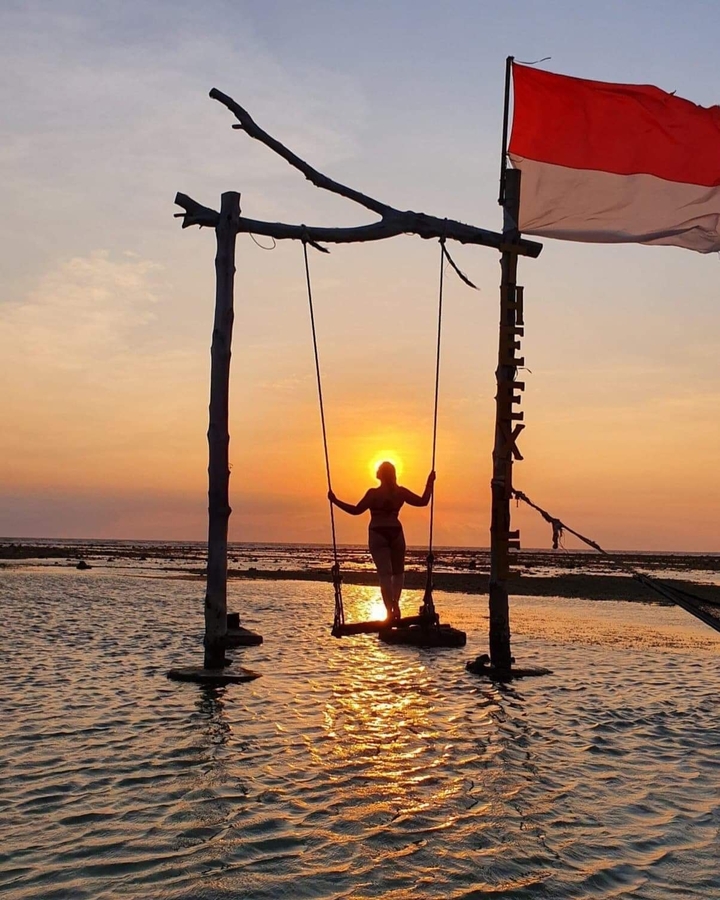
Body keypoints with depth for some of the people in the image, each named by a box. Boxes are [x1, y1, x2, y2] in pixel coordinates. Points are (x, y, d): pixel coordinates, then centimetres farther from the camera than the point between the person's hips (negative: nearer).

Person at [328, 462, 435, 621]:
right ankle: (395, 604, -2)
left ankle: (390, 609, -12)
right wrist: (430, 483, 18)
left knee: (385, 574, -1)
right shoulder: (401, 492, 1)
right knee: (398, 572, 18)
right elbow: (423, 501, 7)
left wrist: (335, 501, -6)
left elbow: (356, 510, -12)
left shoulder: (374, 493, -8)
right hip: (396, 533, 2)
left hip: (378, 535, -2)